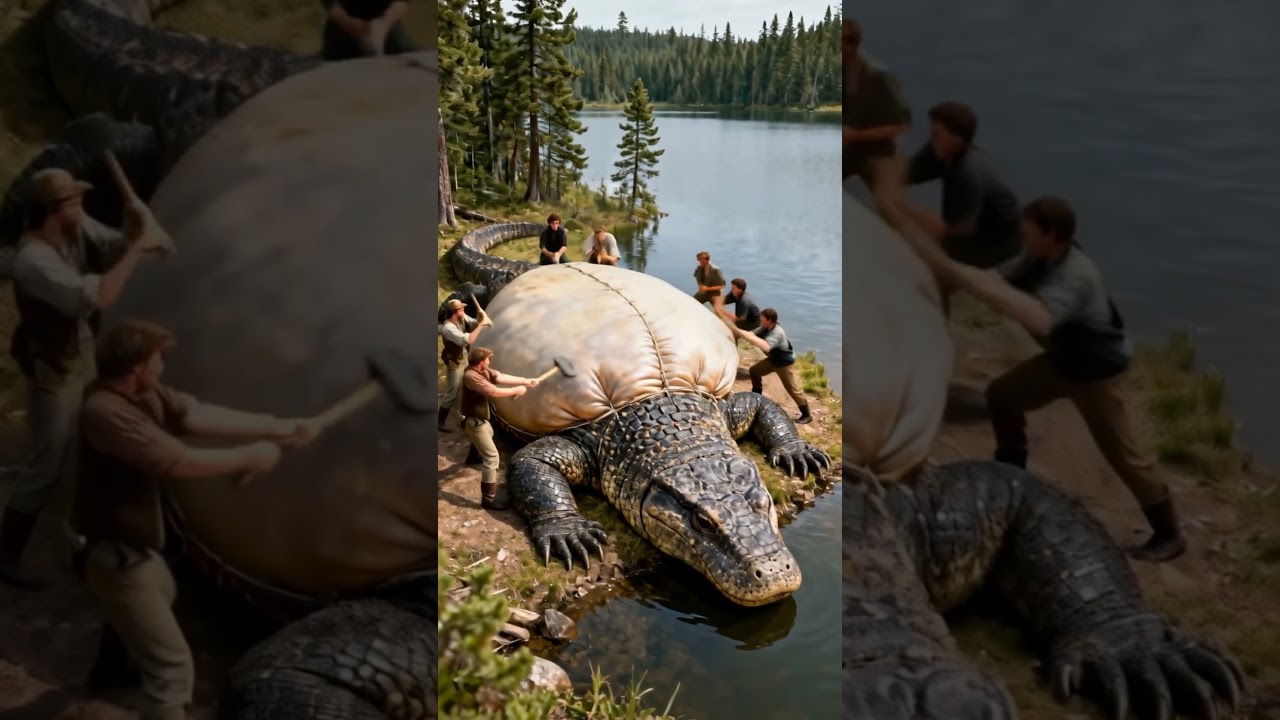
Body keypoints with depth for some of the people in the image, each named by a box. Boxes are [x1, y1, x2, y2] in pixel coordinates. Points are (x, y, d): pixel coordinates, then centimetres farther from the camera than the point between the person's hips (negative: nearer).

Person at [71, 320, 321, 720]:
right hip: (115, 556, -11)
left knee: (162, 596, 41)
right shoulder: (107, 413, -33)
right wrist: (248, 457, -22)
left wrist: (278, 428, -11)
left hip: (129, 543, 11)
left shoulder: (144, 394, -4)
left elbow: (198, 416, -7)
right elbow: (180, 464, -35)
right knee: (172, 668, -9)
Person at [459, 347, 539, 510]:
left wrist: (526, 381, -9)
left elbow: (502, 377, -4)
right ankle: (488, 498, -11)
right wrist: (516, 390, -22)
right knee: (492, 457, -13)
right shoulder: (471, 376, -33)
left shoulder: (484, 371, -4)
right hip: (473, 422, -11)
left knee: (489, 434, 42)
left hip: (479, 418, 11)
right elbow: (494, 392, -35)